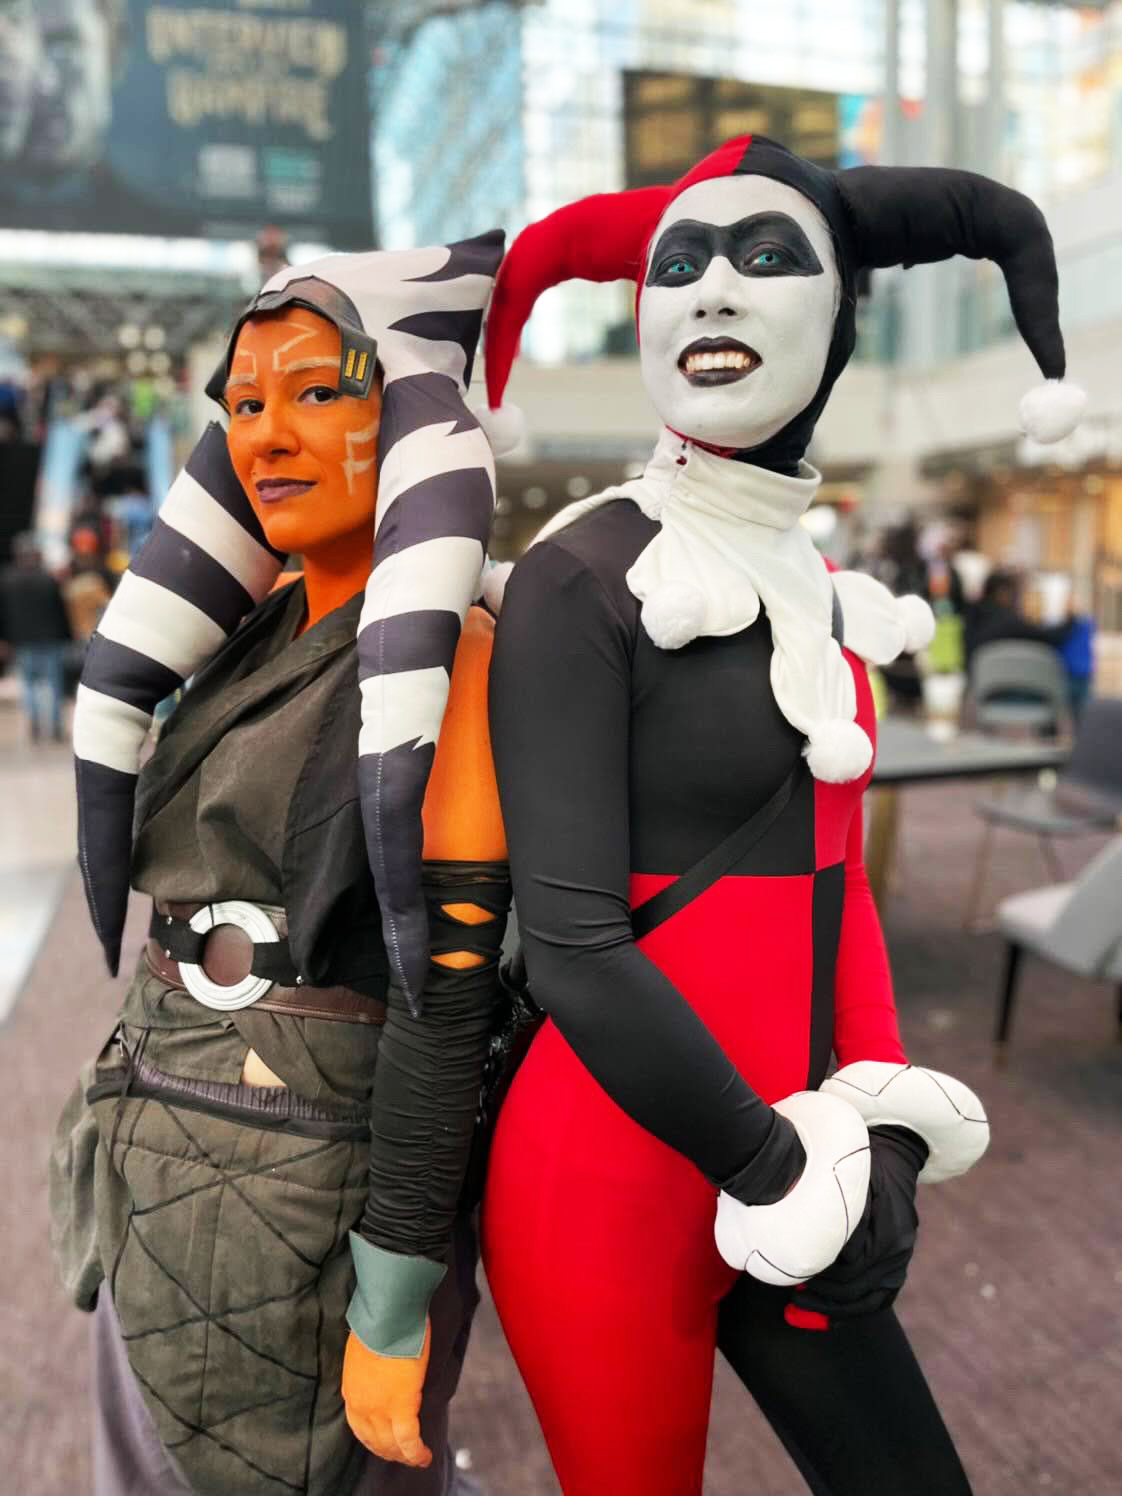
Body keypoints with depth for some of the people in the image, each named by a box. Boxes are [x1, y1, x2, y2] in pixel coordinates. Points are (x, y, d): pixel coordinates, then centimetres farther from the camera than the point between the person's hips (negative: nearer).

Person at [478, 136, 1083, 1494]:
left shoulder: (818, 594, 6)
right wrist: (784, 1177, -14)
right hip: (608, 1188, -6)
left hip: (774, 1164, 6)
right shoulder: (581, 579, -15)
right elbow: (572, 947, -20)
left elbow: (833, 883, 10)